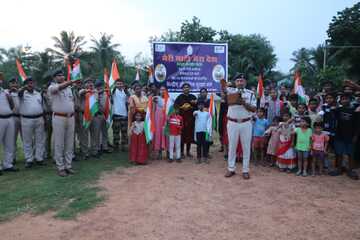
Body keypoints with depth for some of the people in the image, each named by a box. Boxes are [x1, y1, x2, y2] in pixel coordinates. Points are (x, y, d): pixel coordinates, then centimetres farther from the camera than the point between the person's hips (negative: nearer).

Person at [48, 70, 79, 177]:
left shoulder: (69, 88, 15)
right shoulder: (52, 87, -4)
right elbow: (60, 87, -28)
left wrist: (73, 116, 14)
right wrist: (72, 81, -42)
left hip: (70, 117, 6)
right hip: (59, 118, -5)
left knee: (69, 143, 8)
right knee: (59, 144, 0)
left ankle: (68, 166, 17)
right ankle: (60, 167, 8)